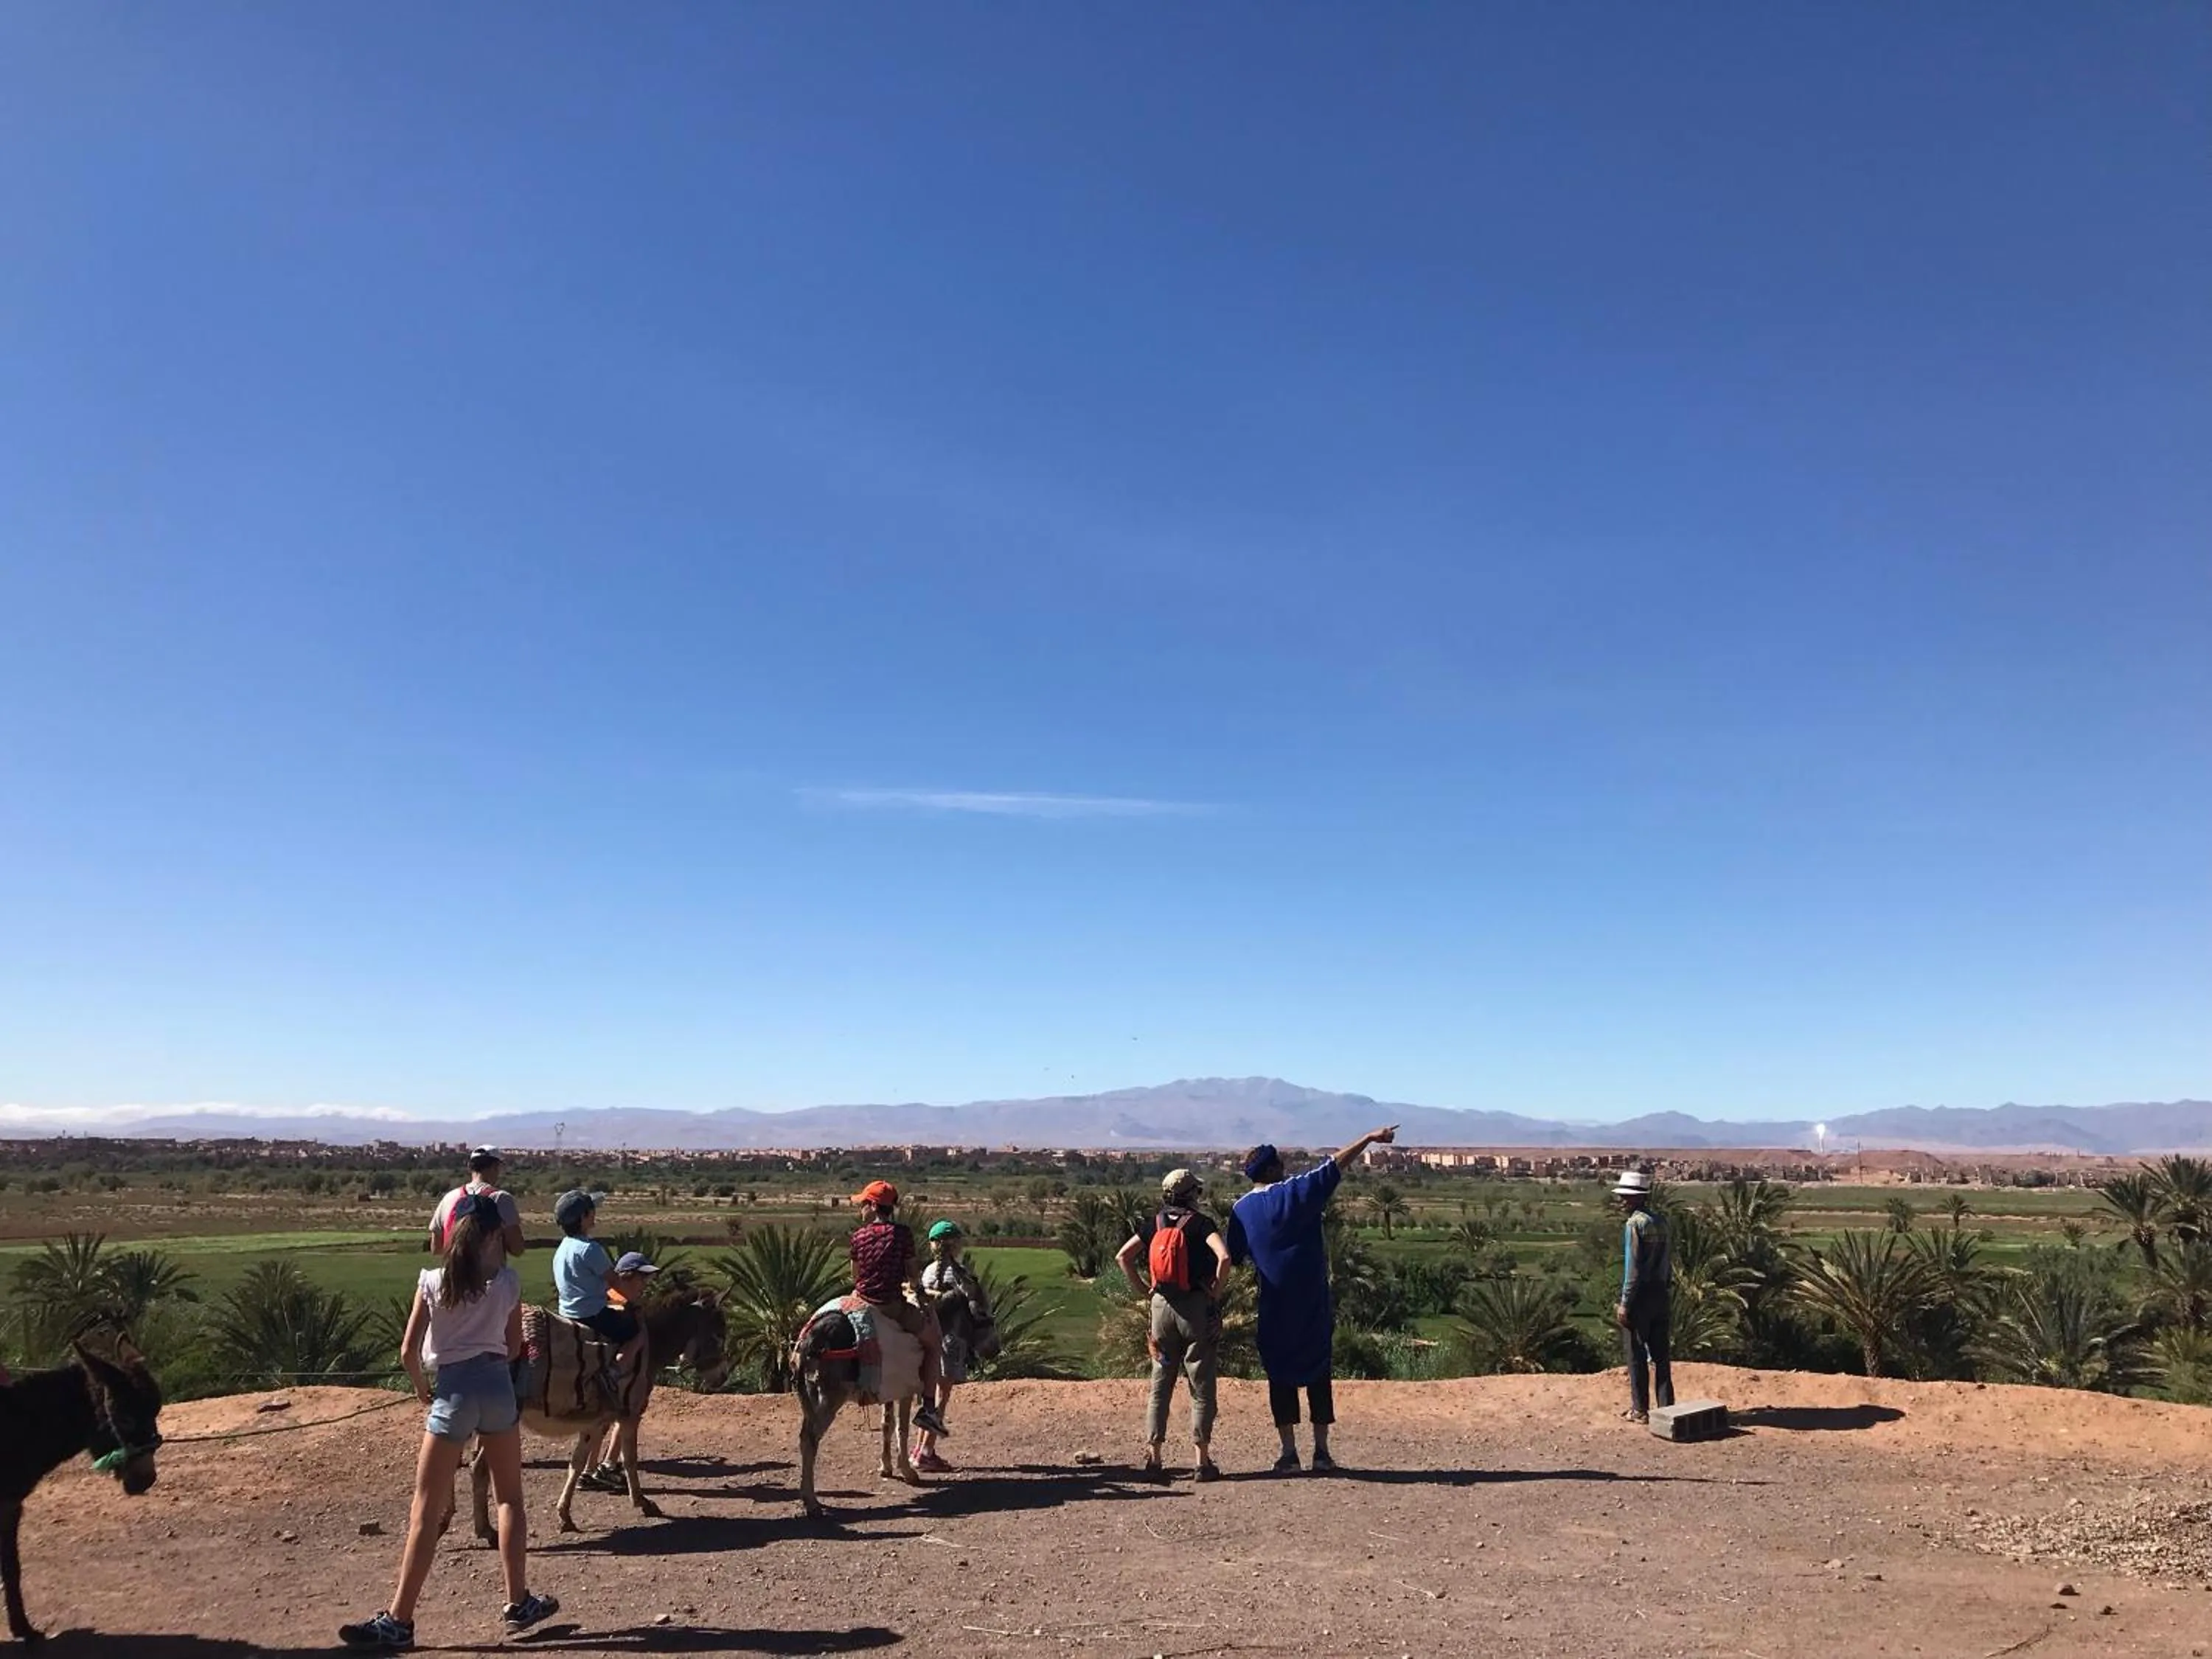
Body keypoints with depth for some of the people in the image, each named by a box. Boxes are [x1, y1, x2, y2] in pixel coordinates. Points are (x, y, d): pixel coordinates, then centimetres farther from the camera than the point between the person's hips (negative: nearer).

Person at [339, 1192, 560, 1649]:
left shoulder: (432, 1281, -4)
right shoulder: (508, 1282, 0)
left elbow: (409, 1352, -4)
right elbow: (514, 1348, 8)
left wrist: (420, 1387, 14)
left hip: (452, 1393, -2)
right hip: (497, 1388, 2)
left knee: (426, 1512, 3)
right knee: (510, 1498, 17)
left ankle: (398, 1622, 4)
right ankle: (519, 1603, 21)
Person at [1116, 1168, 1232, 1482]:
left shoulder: (1155, 1224, 7)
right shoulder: (1200, 1223, -7)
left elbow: (1123, 1256, 7)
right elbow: (1224, 1257, -22)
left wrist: (1141, 1289, 11)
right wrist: (1217, 1290, -10)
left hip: (1162, 1306, 4)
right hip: (1196, 1307, -4)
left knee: (1160, 1384, 13)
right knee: (1201, 1388, 3)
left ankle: (1153, 1456, 13)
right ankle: (1201, 1461, 3)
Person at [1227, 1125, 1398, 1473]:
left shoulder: (1240, 1210, 1)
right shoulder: (1297, 1192, -7)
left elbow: (1235, 1259, 6)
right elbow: (1336, 1165, -6)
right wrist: (1370, 1138, -2)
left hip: (1275, 1307, 1)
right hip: (1314, 1303, -1)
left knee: (1281, 1375, 8)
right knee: (1318, 1373, 8)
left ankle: (1289, 1453, 6)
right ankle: (1322, 1451, 10)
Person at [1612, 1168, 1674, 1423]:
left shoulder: (1634, 1224, -15)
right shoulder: (1661, 1221, 9)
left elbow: (1633, 1267, -17)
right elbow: (1668, 1261, 11)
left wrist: (1625, 1303, -14)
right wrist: (1667, 1292, 16)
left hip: (1641, 1296, -7)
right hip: (1661, 1294, 7)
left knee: (1636, 1354, 2)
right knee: (1660, 1353, 12)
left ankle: (1640, 1410, 6)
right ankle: (1666, 1407, 16)